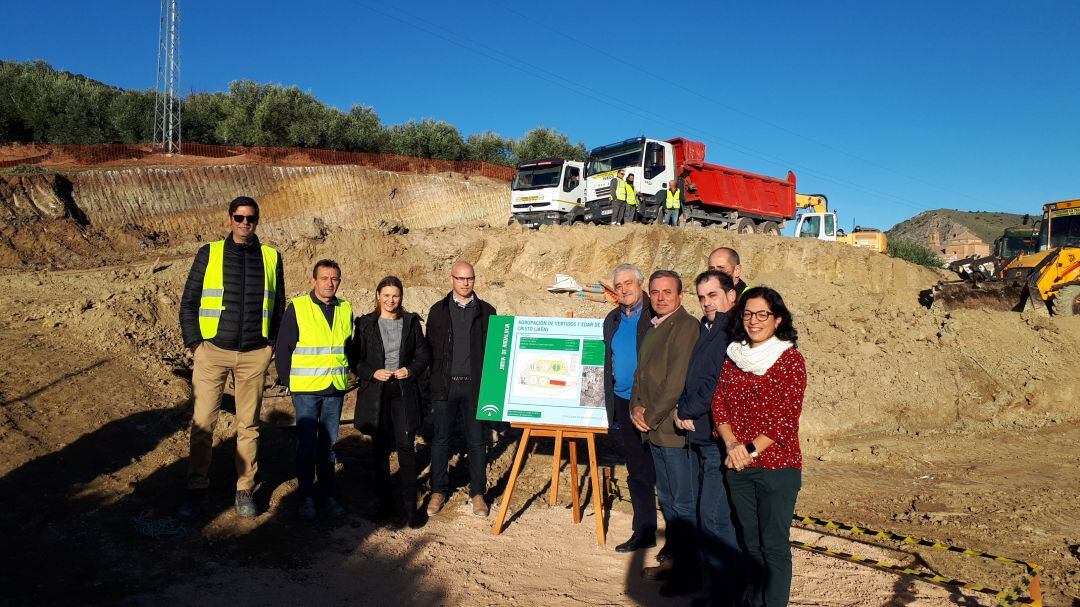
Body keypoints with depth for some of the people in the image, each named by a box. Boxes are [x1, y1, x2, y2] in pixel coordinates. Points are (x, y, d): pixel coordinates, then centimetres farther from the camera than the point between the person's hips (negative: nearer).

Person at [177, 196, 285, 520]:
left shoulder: (270, 257, 8)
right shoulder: (209, 254, 3)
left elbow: (279, 306, 14)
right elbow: (188, 302, 5)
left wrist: (271, 342, 5)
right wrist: (194, 343, -3)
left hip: (254, 354, 1)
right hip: (212, 351, -1)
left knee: (248, 424, 8)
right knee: (202, 423, -1)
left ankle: (245, 491, 18)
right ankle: (197, 491, 11)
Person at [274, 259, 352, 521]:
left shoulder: (345, 309, 6)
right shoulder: (297, 308, -6)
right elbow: (283, 348, -2)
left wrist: (349, 374, 11)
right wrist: (287, 381, -2)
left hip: (336, 389, 4)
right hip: (306, 390, -3)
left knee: (329, 443, 11)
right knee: (307, 445, 1)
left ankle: (326, 493, 22)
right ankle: (306, 496, 13)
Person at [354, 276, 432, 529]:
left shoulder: (411, 322, 7)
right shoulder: (365, 324, 3)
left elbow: (424, 354, 10)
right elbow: (356, 359, 4)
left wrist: (411, 370, -7)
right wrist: (373, 373, -12)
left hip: (404, 393, 0)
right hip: (376, 393, 0)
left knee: (406, 446, -3)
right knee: (381, 449, 7)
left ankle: (409, 504, 6)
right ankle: (386, 505, 18)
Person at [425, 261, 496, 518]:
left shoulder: (486, 311, 6)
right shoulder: (438, 310, 7)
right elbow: (430, 348, 7)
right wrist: (433, 379, 0)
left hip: (475, 385, 0)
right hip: (445, 385, 0)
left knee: (476, 441, 5)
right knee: (441, 440, 6)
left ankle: (477, 492, 16)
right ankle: (439, 491, 19)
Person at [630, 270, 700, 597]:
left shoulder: (685, 326, -14)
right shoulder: (654, 329, 15)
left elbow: (677, 382, -20)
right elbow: (642, 373, 17)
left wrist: (651, 417, -13)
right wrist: (636, 408, 1)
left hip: (676, 430, -9)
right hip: (654, 429, 9)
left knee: (684, 503, 0)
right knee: (667, 498, 18)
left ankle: (691, 573, 12)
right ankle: (675, 559, 32)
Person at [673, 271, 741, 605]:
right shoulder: (706, 330, 16)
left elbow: (719, 385, -19)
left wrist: (686, 411, -7)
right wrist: (683, 408, 0)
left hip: (720, 438, -9)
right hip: (699, 435, 9)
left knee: (715, 517, -6)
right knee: (702, 510, 16)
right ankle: (709, 574, 28)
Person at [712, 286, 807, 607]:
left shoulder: (790, 359, -7)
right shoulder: (733, 356, 8)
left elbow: (785, 417, -12)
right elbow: (719, 403, 4)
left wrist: (751, 450, -16)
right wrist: (732, 444, -10)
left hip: (777, 465, -5)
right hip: (738, 467, 5)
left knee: (774, 544, 2)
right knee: (750, 541, 17)